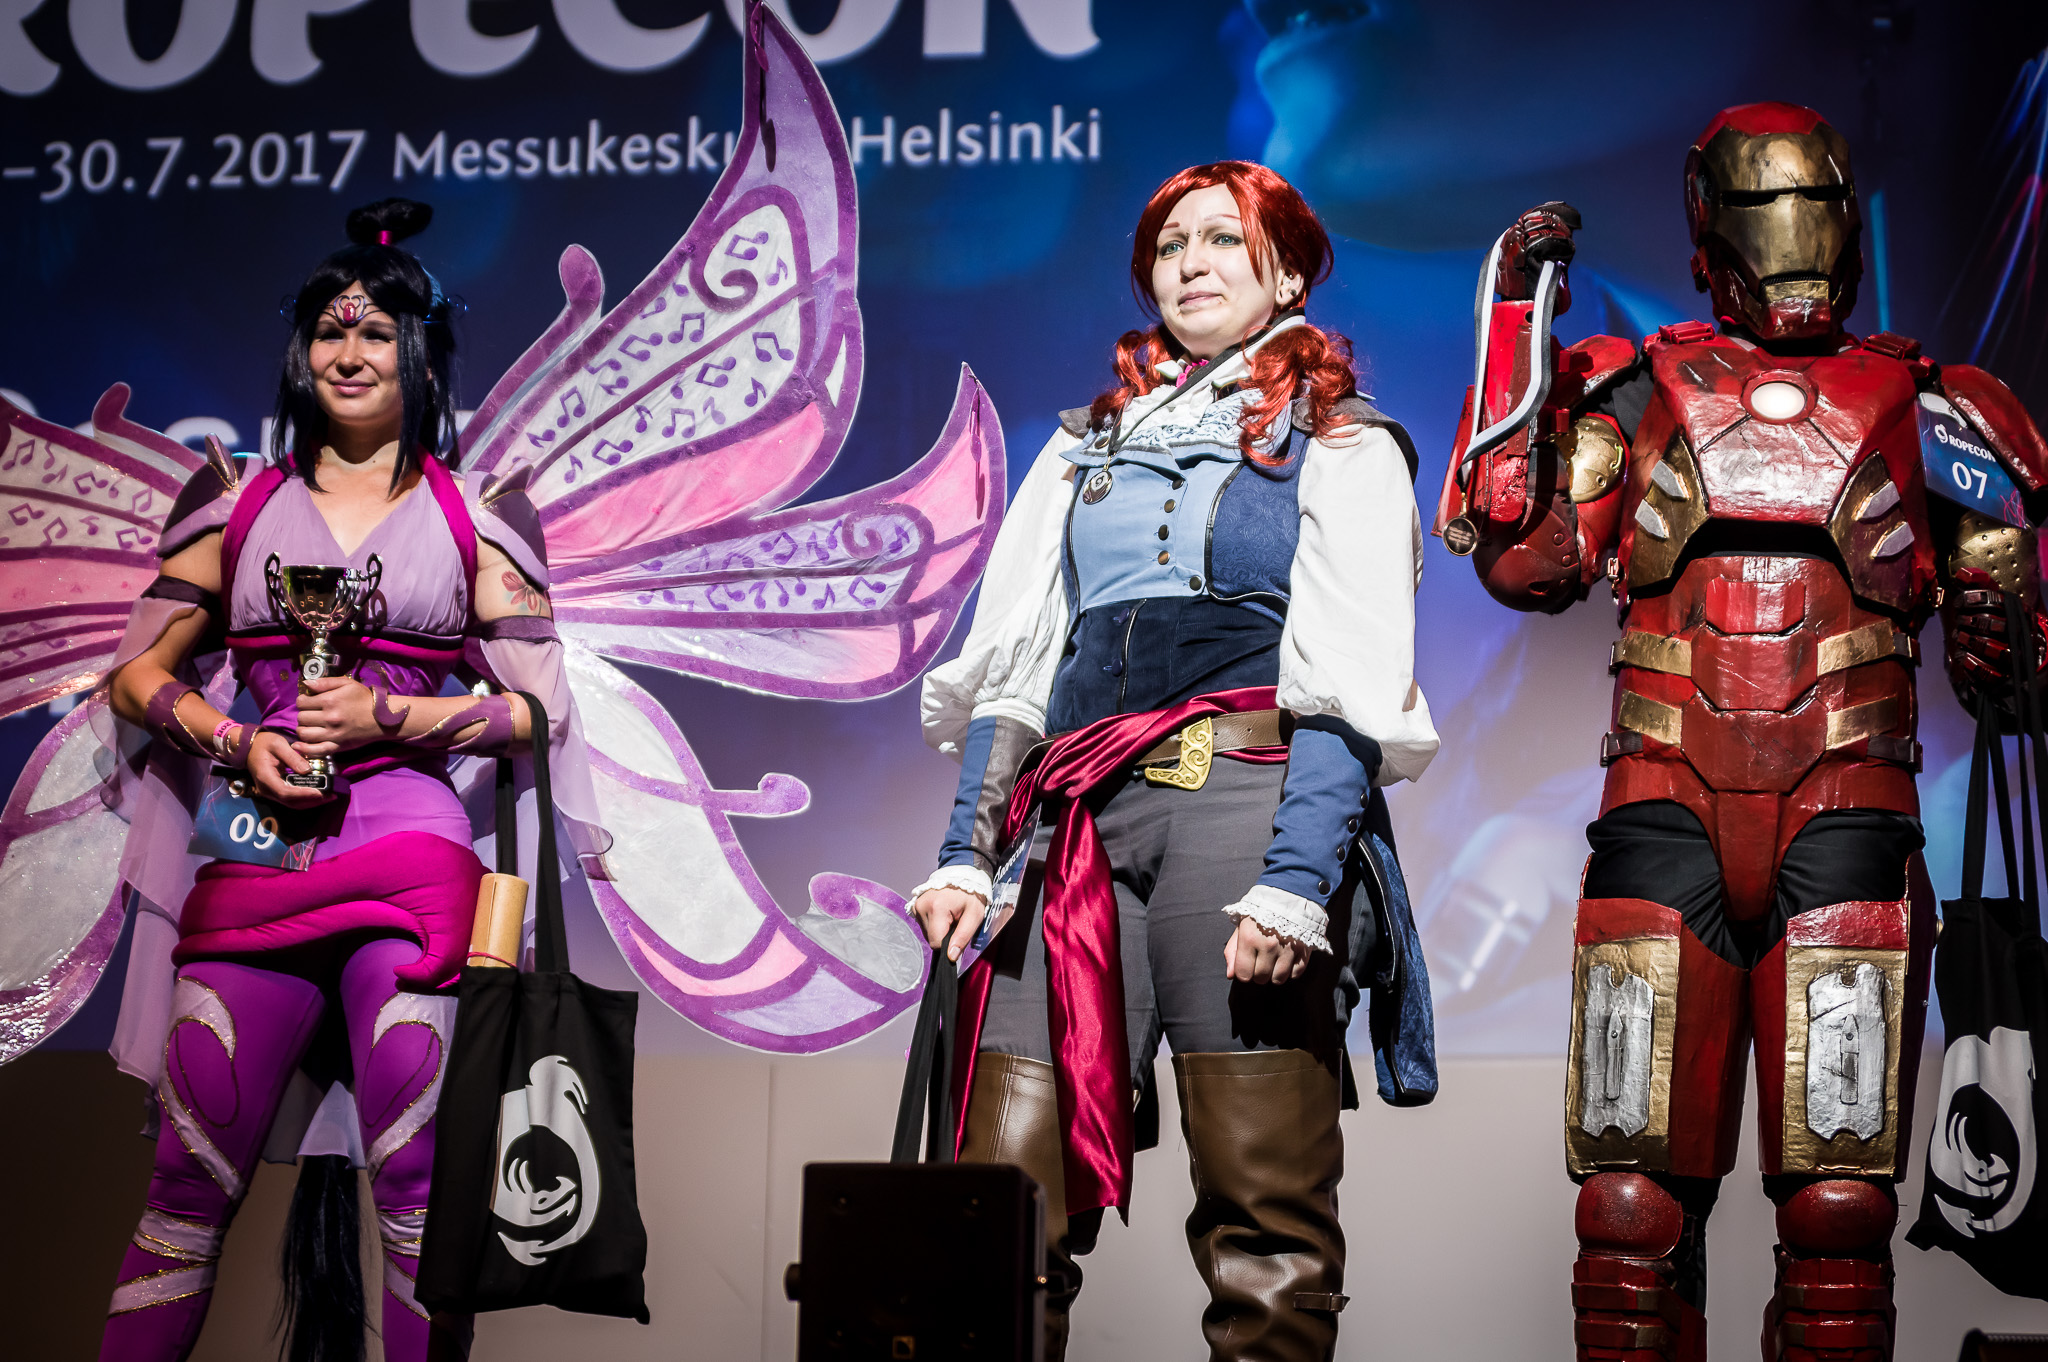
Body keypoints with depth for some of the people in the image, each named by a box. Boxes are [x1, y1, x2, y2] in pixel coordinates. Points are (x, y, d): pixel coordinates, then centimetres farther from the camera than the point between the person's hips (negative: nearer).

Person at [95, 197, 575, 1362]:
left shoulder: (472, 519, 9)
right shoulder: (242, 503, 15)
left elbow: (539, 709, 6)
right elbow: (139, 672, 15)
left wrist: (390, 717, -7)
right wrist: (237, 741, -3)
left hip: (408, 847, -2)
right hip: (254, 854, 2)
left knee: (415, 1173, -5)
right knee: (191, 1177, 0)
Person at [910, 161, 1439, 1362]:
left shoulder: (1342, 447, 13)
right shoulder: (1087, 447, 26)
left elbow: (1349, 688, -1)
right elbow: (1008, 667, 19)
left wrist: (1299, 880, -15)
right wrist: (967, 852, 5)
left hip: (1242, 799, -3)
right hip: (1076, 816, 4)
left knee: (1263, 1204, -8)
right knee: (1004, 1194, -7)